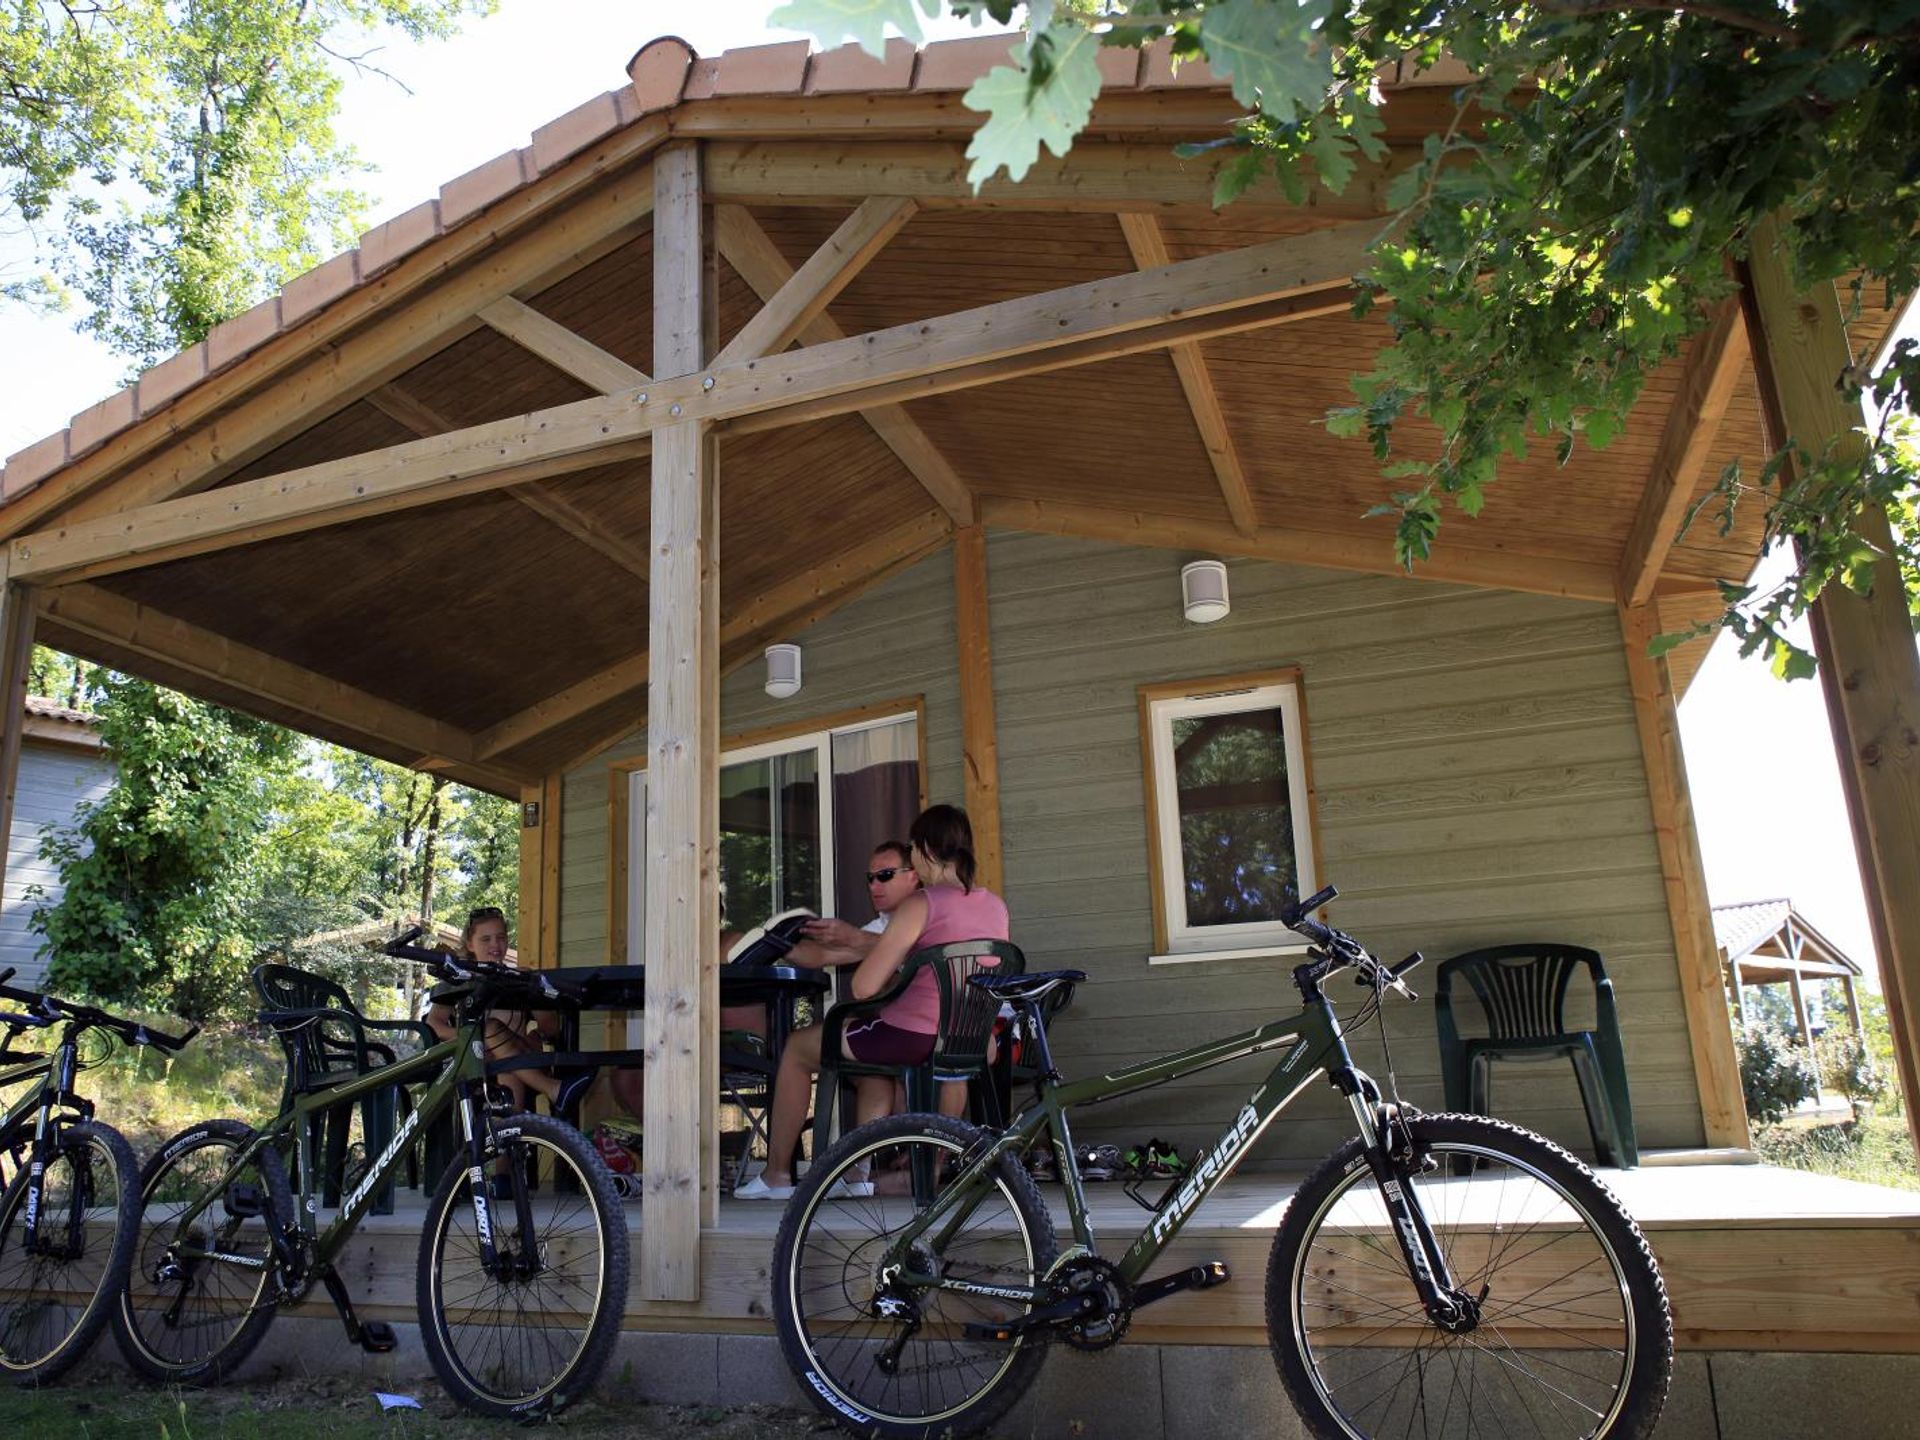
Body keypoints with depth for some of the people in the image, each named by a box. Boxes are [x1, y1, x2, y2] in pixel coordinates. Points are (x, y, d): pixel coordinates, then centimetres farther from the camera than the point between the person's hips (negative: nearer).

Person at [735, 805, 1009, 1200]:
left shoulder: (921, 905, -15)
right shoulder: (997, 907, 6)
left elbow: (864, 987, -17)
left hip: (909, 1040, -7)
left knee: (797, 1048, 19)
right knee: (870, 1060, 37)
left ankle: (776, 1174, 28)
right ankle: (861, 1171, 35)